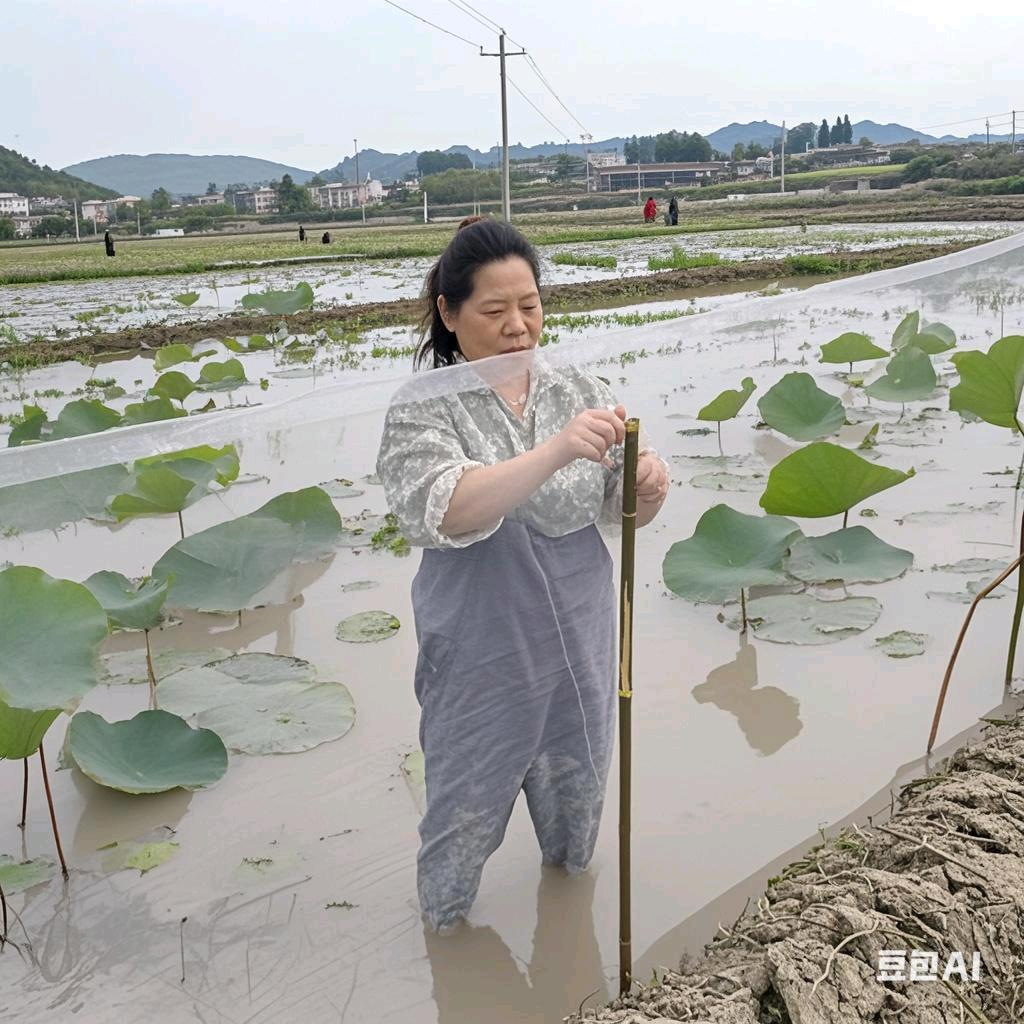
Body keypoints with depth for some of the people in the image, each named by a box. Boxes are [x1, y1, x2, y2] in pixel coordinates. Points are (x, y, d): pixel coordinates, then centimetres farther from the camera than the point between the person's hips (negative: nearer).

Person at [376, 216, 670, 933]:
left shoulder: (580, 392, -2)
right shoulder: (423, 411, -15)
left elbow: (621, 511, 1)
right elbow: (443, 511, -32)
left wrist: (647, 489, -24)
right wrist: (555, 451, -44)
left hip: (582, 646, 5)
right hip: (481, 656, -4)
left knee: (578, 791, 25)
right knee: (467, 807, 13)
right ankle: (443, 924, 42)